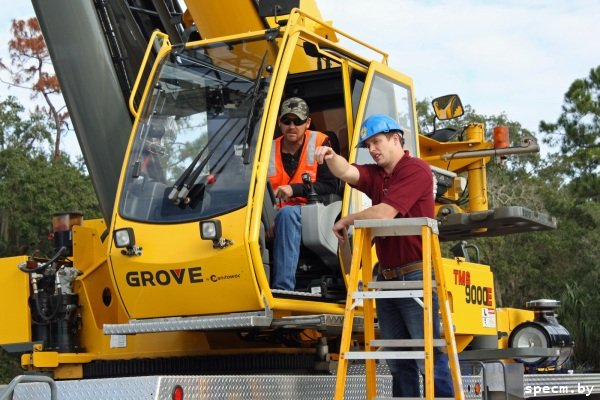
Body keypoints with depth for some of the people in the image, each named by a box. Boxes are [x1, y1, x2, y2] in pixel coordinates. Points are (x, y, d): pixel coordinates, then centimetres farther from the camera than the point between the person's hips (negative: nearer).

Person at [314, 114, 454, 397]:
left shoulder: (415, 170, -7)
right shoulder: (376, 175, 17)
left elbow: (385, 212, -15)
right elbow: (347, 173, 0)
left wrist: (346, 221, 0)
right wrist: (331, 157, -22)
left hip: (414, 276, -8)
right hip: (386, 277, 8)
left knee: (430, 355, -9)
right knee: (398, 362, 10)